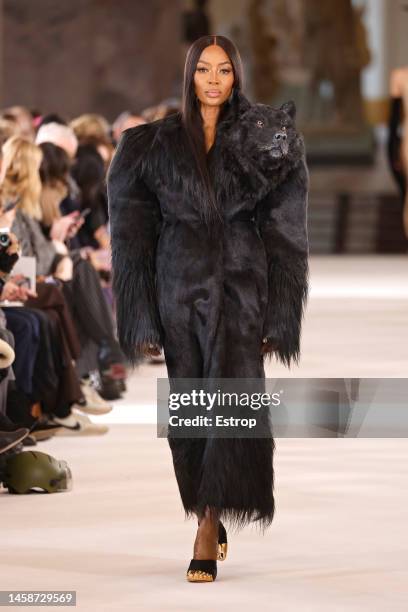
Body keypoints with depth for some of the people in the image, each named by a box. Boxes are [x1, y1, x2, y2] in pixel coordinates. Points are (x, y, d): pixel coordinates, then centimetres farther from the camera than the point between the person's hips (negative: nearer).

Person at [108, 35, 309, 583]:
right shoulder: (157, 145, 5)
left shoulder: (263, 139, 2)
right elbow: (134, 234, 5)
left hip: (241, 287, -2)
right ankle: (207, 512, 23)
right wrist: (140, 321, -1)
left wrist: (277, 320, -6)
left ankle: (209, 531, -14)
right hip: (179, 288, 2)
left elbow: (283, 233, 0)